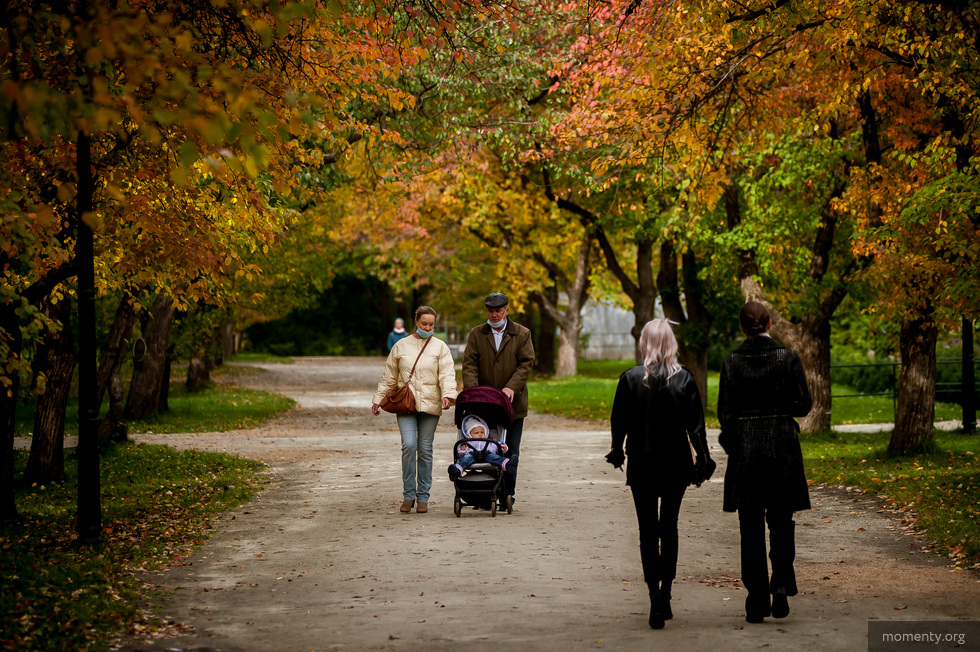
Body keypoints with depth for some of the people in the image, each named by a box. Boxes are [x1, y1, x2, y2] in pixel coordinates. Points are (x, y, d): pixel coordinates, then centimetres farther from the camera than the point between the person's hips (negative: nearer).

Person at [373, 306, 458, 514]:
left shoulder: (440, 347, 7)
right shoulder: (401, 346, 11)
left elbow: (447, 374, -4)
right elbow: (389, 377, 16)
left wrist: (447, 394, -21)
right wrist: (378, 400, 13)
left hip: (430, 405, 0)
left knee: (425, 450, 2)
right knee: (409, 445, -14)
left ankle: (423, 497, 11)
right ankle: (408, 495, -4)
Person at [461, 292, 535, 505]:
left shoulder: (522, 334, 4)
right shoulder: (476, 335, 7)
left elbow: (526, 363, -3)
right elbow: (469, 364, -1)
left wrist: (512, 387, -18)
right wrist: (472, 390, -17)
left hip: (513, 403, -1)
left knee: (511, 451, 3)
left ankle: (508, 494, 10)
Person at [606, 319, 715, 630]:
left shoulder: (630, 379, -8)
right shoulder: (684, 379, -5)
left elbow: (619, 421, -1)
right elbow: (696, 424, -3)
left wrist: (616, 452, 15)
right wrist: (702, 461, 5)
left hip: (641, 463, -1)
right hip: (676, 463, 1)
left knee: (647, 529, 4)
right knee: (669, 527, 14)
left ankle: (655, 594, -9)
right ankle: (665, 593, 13)